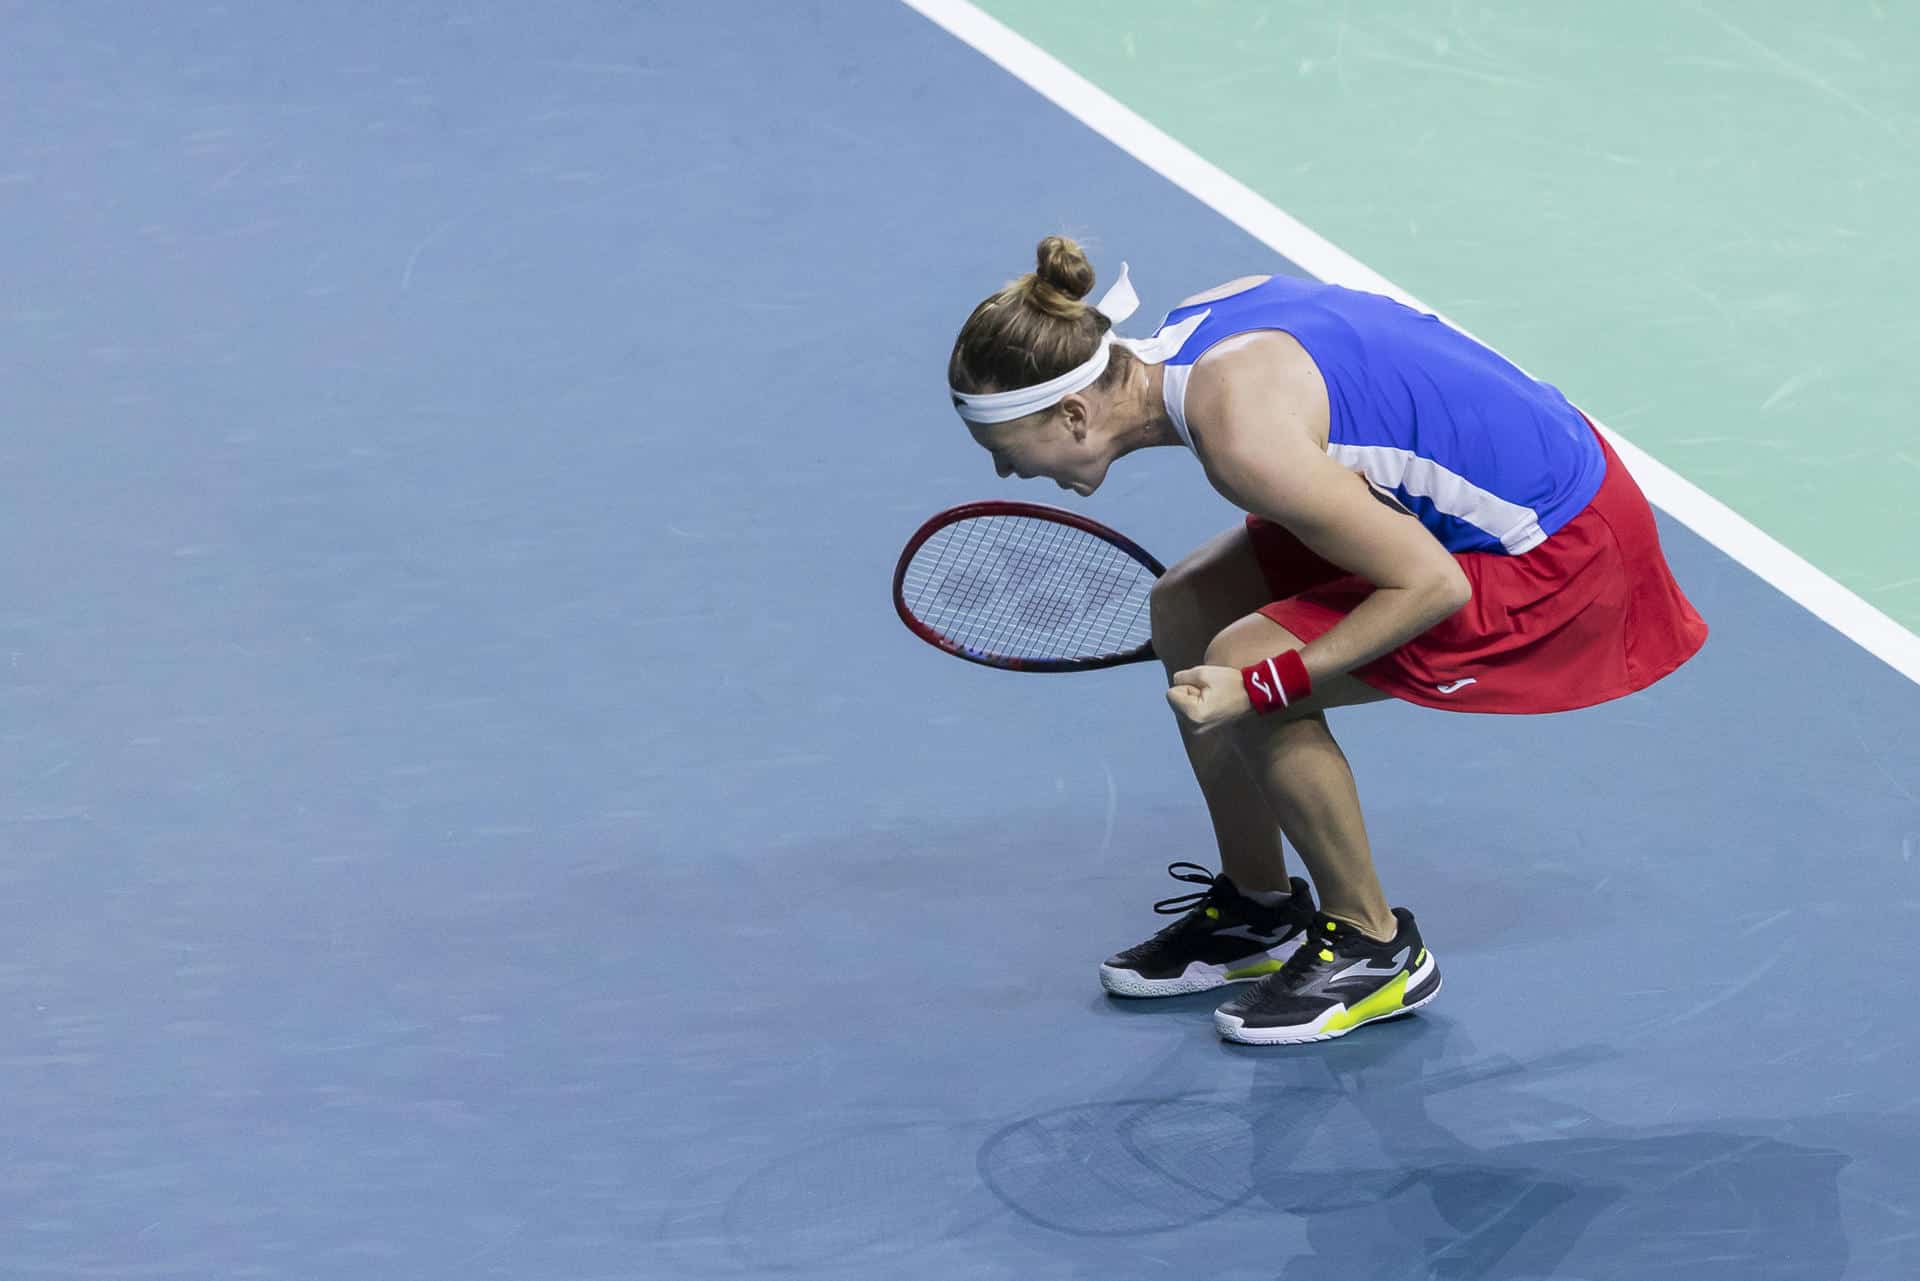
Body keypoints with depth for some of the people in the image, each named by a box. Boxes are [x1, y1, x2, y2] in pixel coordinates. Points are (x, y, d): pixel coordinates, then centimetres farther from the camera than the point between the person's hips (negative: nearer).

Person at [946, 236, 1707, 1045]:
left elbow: (1431, 585, -25)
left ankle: (1375, 949, 2)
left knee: (1237, 668, -17)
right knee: (1185, 611, 8)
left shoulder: (1239, 434, -30)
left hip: (1556, 553, -10)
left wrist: (1258, 685, -22)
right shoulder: (1190, 326, -3)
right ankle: (1260, 911, 23)